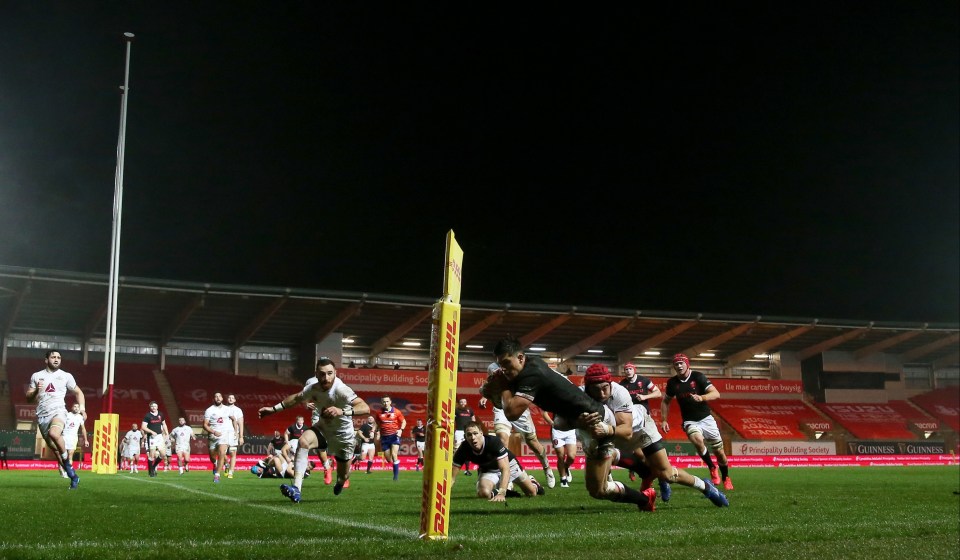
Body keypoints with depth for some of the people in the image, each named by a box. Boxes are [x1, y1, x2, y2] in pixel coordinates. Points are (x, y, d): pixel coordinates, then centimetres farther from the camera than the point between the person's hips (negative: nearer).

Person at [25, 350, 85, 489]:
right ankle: (73, 475, 16)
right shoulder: (36, 376, 10)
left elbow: (78, 392, 19)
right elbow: (28, 398, 11)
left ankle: (66, 459, -16)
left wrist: (82, 408, 4)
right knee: (53, 448, 5)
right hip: (42, 415, 3)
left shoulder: (66, 376, 7)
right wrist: (36, 390, -10)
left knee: (54, 433, -35)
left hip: (58, 411, -3)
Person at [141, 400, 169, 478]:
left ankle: (154, 466, 21)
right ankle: (151, 471, 10)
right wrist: (152, 432, -22)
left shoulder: (161, 415, 8)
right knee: (152, 454, -3)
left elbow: (164, 424, 20)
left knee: (163, 453, -2)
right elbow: (143, 427, -12)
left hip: (160, 436, 4)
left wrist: (167, 434, 13)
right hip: (151, 437, -4)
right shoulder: (147, 416, -7)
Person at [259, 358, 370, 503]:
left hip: (343, 436, -3)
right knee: (303, 441, -29)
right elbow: (296, 398, 8)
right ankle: (296, 489, -36)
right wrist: (273, 409, 8)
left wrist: (342, 411, -61)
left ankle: (340, 482, 52)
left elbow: (365, 408, -46)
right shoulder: (313, 388, -16)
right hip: (323, 428, 3)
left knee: (343, 476, 9)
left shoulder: (341, 390, -33)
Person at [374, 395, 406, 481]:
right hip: (384, 437, 3)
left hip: (394, 435, -3)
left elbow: (403, 421, 6)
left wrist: (401, 430, -11)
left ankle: (396, 475, -7)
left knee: (394, 455, -17)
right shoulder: (379, 413, 3)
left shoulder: (396, 412, -3)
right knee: (388, 459, 6)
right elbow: (377, 424, 16)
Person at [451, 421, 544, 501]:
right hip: (487, 470, 2)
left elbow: (505, 469, -44)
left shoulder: (494, 441, -39)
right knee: (484, 493, -29)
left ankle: (532, 482, 42)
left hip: (508, 464, -2)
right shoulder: (463, 450, -30)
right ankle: (508, 487, 6)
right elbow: (452, 478, -26)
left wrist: (501, 494, -56)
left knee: (532, 493, 2)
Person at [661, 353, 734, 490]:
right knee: (698, 440, -31)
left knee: (719, 451, 3)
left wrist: (701, 398, -37)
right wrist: (663, 420, 5)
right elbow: (665, 401, 15)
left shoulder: (698, 376, -11)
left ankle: (726, 478, 28)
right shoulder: (672, 382, -2)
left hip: (706, 418, -1)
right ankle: (712, 468, -9)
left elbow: (716, 394, -19)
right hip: (690, 421, 1)